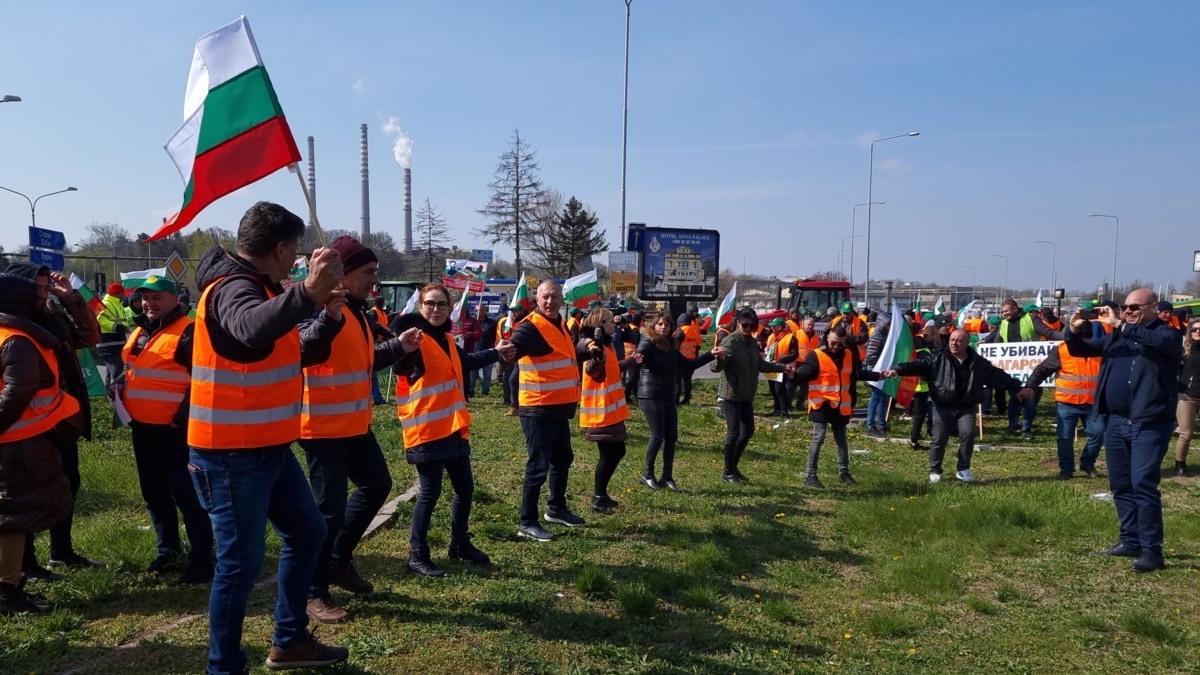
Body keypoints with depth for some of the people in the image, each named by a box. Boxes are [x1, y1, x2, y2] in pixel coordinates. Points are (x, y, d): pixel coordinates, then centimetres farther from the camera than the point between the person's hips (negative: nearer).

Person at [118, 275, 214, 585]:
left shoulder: (188, 332, -13)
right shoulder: (139, 331, 14)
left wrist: (184, 415, -20)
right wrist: (121, 387, 9)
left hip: (174, 429, -9)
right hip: (141, 427, 9)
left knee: (186, 493, -7)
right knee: (154, 492, 17)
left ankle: (202, 560, -1)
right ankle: (168, 548, 32)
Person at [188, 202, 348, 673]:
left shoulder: (258, 288, 13)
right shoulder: (232, 289, -19)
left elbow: (290, 353, 26)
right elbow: (251, 328, -44)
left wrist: (322, 313, 17)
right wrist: (306, 292, -59)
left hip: (269, 447, 10)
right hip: (231, 455, -10)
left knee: (307, 531, 18)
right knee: (241, 562, -2)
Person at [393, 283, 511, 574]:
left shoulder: (446, 339, 13)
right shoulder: (415, 337, -12)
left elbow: (465, 362, 32)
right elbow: (401, 367, -31)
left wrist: (496, 352, 40)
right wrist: (404, 351, -52)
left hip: (453, 427, 9)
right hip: (425, 429, -8)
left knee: (465, 487, 15)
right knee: (431, 491, -5)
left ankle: (460, 544, 33)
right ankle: (417, 555, 9)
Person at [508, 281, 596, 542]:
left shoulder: (560, 325, 12)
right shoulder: (530, 327, -17)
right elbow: (511, 349, -36)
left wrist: (588, 353, 30)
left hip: (560, 408, 9)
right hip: (538, 410, -9)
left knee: (562, 459, 22)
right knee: (538, 466, -5)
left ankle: (556, 509, 40)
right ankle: (527, 523, 7)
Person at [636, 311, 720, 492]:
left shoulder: (671, 347, 11)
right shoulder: (648, 343, -10)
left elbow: (688, 365, 21)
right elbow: (638, 357, -31)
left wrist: (710, 355, 17)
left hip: (668, 397, 7)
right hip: (650, 396, -7)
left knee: (672, 436, 6)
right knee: (657, 435, -9)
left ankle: (667, 477, 17)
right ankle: (647, 474, 9)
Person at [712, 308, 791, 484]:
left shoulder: (753, 343, 8)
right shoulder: (730, 342, -17)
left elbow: (761, 364, 23)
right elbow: (715, 367, -28)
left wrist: (783, 367, 21)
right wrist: (719, 360, -50)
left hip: (746, 396, 9)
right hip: (731, 396, -8)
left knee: (748, 431, 14)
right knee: (734, 433, -6)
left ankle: (733, 467, 29)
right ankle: (728, 472, 9)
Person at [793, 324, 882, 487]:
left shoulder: (849, 355, 6)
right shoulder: (816, 356, -13)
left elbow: (860, 373, 18)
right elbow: (804, 373, -24)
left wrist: (879, 376, 11)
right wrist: (794, 373, -45)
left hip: (841, 406, 6)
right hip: (821, 405, -6)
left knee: (841, 439, 18)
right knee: (818, 438, -11)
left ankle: (844, 472, 33)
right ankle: (810, 475, -6)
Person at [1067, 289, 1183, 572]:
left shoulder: (1166, 333, -4)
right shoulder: (1117, 335, 14)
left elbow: (1158, 342, -27)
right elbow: (1081, 351, 16)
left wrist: (1119, 325, -29)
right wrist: (1075, 332, -5)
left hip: (1150, 424, -7)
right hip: (1117, 422, 7)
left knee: (1143, 485, -12)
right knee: (1120, 485, 12)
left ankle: (1151, 549, -3)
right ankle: (1131, 540, 24)